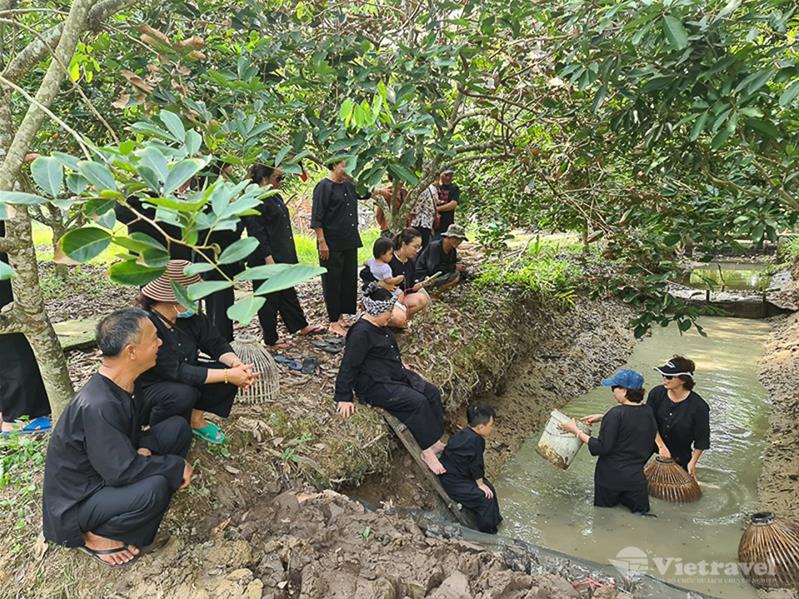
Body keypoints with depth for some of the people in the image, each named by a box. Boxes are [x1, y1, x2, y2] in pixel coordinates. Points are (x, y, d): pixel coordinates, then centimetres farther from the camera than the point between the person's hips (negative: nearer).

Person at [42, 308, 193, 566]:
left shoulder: (123, 384, -6)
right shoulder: (98, 406, -34)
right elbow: (121, 470, -32)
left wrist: (143, 448, -12)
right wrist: (177, 466, -20)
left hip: (106, 472, 8)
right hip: (76, 501, -8)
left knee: (177, 427, -1)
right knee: (155, 488, -34)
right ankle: (96, 536, -5)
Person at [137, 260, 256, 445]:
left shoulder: (190, 316, -10)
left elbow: (216, 344, -6)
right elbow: (177, 372, -34)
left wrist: (237, 364, -27)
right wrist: (227, 375, -33)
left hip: (185, 377, 7)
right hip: (148, 388, -7)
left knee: (229, 369, -12)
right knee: (184, 394, -36)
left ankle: (195, 419, 8)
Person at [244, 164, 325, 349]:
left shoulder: (276, 197, 10)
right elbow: (257, 232, -23)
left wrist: (290, 256, 21)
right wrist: (268, 259, -25)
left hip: (283, 257, 9)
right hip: (266, 259, -9)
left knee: (288, 292, 21)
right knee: (269, 299, 4)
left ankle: (301, 326, 35)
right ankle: (271, 338, 17)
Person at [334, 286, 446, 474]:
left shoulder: (380, 326, 10)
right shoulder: (361, 332, -20)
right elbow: (348, 365, -21)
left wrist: (401, 366, 28)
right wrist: (344, 398, -21)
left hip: (397, 375, 10)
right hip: (375, 385, -10)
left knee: (432, 393, -4)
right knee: (418, 402, -24)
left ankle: (436, 442, -1)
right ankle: (427, 451, -13)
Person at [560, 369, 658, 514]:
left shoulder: (616, 413, -22)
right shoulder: (648, 413, -2)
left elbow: (602, 448, -19)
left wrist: (576, 431, -13)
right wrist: (603, 418, 12)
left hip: (611, 475, -4)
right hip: (635, 477, 4)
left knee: (605, 506, 18)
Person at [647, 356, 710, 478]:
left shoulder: (698, 406, -17)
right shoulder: (656, 393, -11)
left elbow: (702, 439, -8)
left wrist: (693, 462, -8)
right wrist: (661, 446, -17)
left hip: (680, 459, -2)